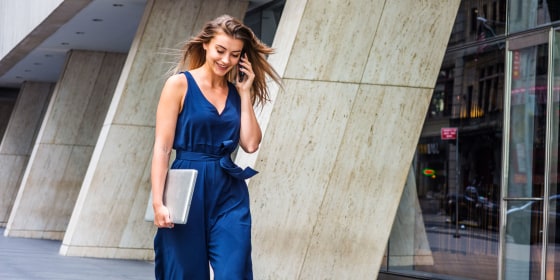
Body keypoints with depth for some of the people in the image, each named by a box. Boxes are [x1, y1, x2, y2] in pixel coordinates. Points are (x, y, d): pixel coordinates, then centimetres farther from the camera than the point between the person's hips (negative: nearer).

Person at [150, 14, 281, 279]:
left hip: (230, 195, 3)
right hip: (188, 191, -3)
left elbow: (251, 144, 0)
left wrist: (245, 93, 1)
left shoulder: (236, 91, 11)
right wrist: (158, 202, -15)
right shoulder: (180, 84, -2)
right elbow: (162, 147, -7)